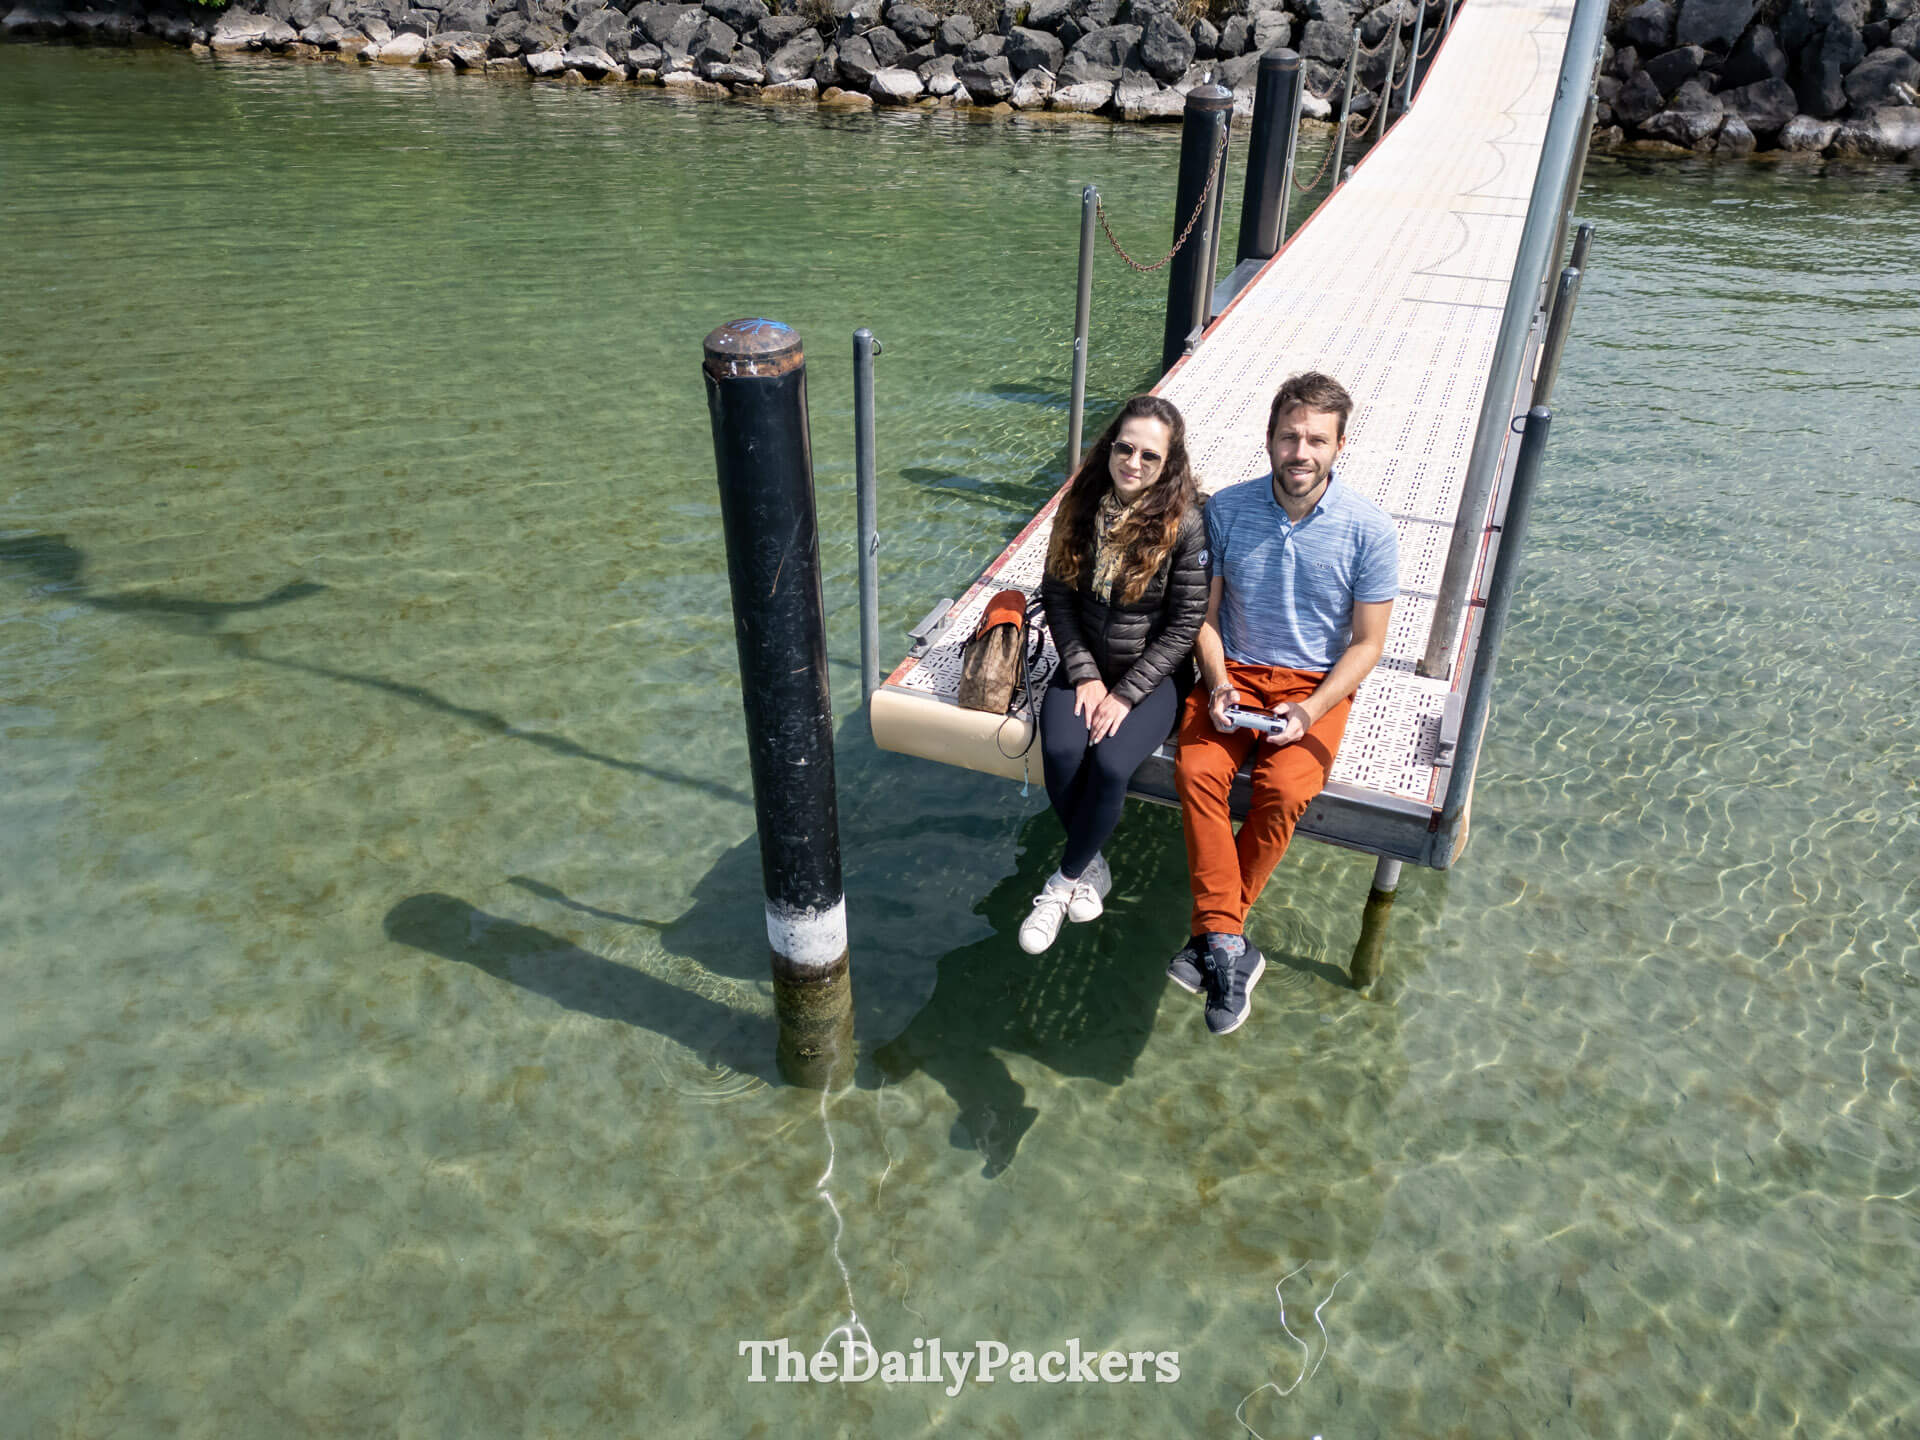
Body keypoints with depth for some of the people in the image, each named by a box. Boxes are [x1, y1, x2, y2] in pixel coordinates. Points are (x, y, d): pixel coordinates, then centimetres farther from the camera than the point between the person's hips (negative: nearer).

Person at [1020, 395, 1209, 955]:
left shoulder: (1186, 524, -14)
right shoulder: (1081, 505, -3)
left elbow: (1185, 624, -12)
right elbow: (1058, 594, 1)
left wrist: (1125, 695, -16)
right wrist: (1085, 674, -9)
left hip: (1153, 672, -3)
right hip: (1086, 662, 3)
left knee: (1110, 764, -27)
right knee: (1061, 752, -24)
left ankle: (1066, 879, -3)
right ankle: (1091, 866, 1)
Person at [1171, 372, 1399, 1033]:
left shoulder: (1368, 529, -9)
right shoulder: (1226, 510, -4)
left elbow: (1367, 642, -3)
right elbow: (1205, 615, 3)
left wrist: (1310, 709, -17)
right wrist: (1216, 684, -14)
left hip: (1318, 682, -1)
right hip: (1235, 672, 2)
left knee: (1285, 790, -28)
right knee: (1196, 769, -27)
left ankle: (1213, 934, -11)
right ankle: (1229, 946, -22)